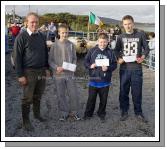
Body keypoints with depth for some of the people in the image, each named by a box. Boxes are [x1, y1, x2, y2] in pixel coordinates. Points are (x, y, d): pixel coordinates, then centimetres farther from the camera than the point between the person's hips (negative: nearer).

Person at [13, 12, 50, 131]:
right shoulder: (21, 37, -9)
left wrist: (46, 68, 13)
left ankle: (37, 114, 36)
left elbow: (45, 53, 17)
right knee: (27, 98, 3)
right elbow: (17, 57, -10)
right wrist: (20, 75, -13)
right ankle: (26, 121, 16)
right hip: (29, 72, -5)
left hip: (41, 71, 5)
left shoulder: (41, 36, 9)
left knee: (38, 96, 17)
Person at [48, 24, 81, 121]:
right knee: (61, 95, 9)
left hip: (70, 73, 1)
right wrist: (56, 67, -16)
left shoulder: (71, 45, 1)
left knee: (73, 94, 4)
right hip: (58, 74, -1)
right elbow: (50, 60, -1)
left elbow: (74, 58, 9)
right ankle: (63, 113, 24)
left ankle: (73, 112, 22)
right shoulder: (55, 45, -3)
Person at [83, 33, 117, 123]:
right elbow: (86, 62, 3)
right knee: (91, 98, 7)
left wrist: (108, 68, -15)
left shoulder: (110, 52, 2)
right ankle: (88, 114, 25)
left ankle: (101, 114, 30)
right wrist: (90, 66, -15)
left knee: (103, 99, 12)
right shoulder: (92, 51, 0)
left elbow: (114, 64, 3)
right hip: (94, 80, -1)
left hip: (105, 81, 1)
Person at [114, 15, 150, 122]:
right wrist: (119, 58, -5)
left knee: (137, 91, 4)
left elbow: (146, 48, 6)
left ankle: (138, 112, 20)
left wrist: (143, 57, -14)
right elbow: (117, 50, 15)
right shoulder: (121, 37, 9)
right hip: (124, 68, 2)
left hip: (137, 68, -2)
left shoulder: (141, 35, 3)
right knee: (123, 91, 7)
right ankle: (124, 112, 22)